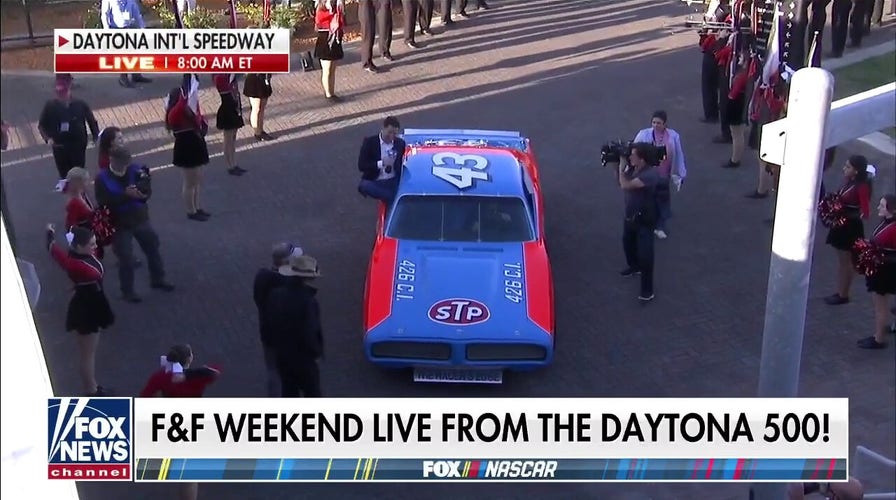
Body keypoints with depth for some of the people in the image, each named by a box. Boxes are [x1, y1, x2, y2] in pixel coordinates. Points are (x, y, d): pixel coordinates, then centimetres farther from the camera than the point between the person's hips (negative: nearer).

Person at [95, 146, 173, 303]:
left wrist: (142, 194, -27)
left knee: (153, 249, 17)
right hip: (119, 225, -4)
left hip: (140, 219, 4)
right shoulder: (102, 179, -12)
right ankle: (127, 291, 18)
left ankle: (157, 280, 38)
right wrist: (125, 195, -30)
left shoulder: (135, 170, -6)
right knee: (126, 259, 1)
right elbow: (104, 202, -22)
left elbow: (147, 191, -3)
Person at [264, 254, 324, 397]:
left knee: (288, 391, 21)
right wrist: (317, 351, -9)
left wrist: (278, 343, 14)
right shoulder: (308, 301, -28)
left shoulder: (275, 294, -8)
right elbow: (309, 333, -27)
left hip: (282, 355, 6)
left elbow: (268, 321, 3)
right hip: (303, 358, -6)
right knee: (312, 393, 13)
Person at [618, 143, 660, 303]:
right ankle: (634, 267, 58)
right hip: (630, 216, 9)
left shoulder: (650, 174, -31)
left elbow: (625, 185, -37)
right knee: (627, 242, 30)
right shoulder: (632, 168, -6)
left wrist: (621, 166, -25)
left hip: (645, 220, -9)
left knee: (645, 254, -7)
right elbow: (620, 183, 9)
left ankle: (647, 290, 2)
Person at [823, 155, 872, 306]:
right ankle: (839, 292, 27)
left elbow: (865, 213, -22)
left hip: (851, 227, -8)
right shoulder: (848, 182, 3)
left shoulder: (862, 187, -21)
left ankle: (844, 295, 17)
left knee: (846, 262, 5)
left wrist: (847, 216, -30)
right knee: (841, 260, 16)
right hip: (841, 225, 8)